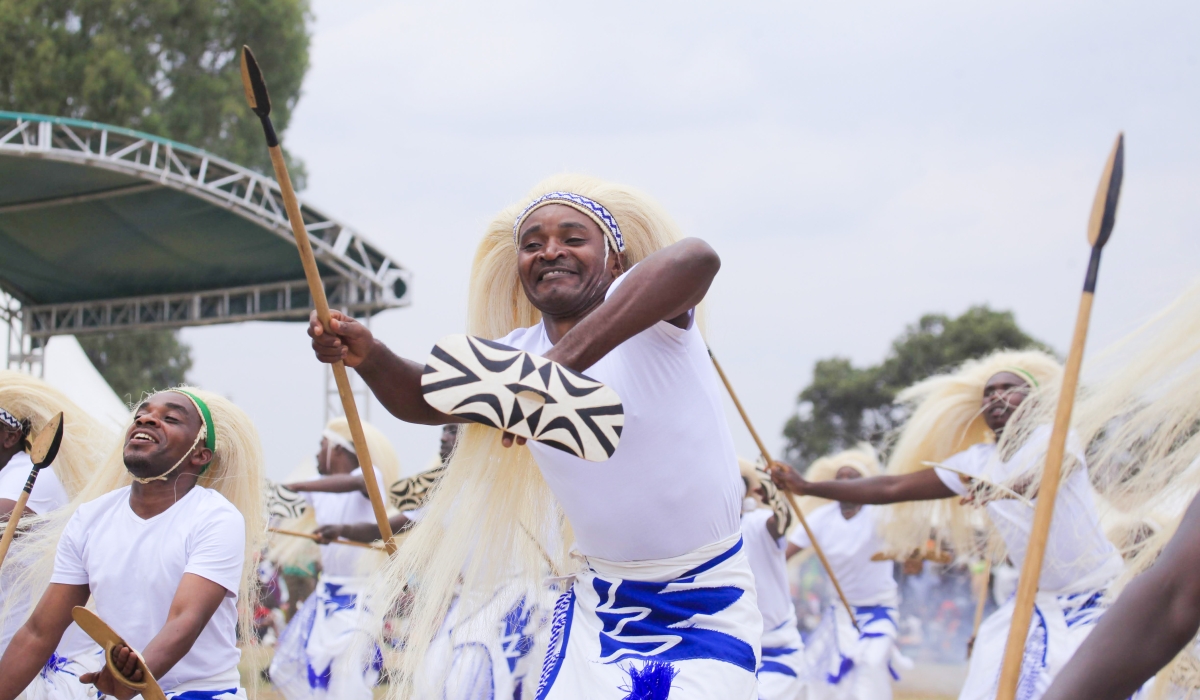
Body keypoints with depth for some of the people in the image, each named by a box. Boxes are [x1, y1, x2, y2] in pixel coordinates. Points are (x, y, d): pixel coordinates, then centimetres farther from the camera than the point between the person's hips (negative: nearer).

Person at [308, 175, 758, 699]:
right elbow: (425, 398, 7)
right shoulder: (517, 355, 1)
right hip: (600, 603, 5)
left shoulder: (641, 311, -19)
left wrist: (564, 360, -53)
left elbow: (694, 258, -41)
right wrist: (368, 356, -17)